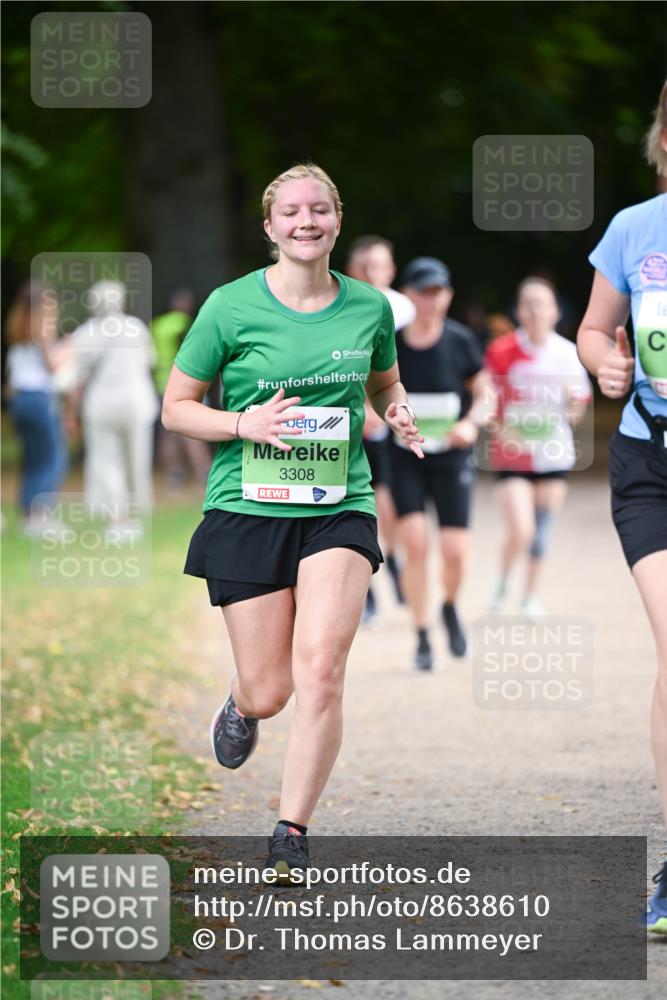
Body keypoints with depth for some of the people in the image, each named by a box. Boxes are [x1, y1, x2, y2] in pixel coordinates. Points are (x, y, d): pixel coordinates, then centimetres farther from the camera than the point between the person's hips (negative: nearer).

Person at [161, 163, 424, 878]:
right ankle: (241, 702, 42)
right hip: (247, 509, -1)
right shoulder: (231, 307, -4)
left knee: (320, 670, -18)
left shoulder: (370, 308, 4)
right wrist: (245, 423, -16)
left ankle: (291, 836, -8)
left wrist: (399, 415, 1)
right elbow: (175, 409, 2)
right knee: (269, 694, 2)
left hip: (339, 509, 1)